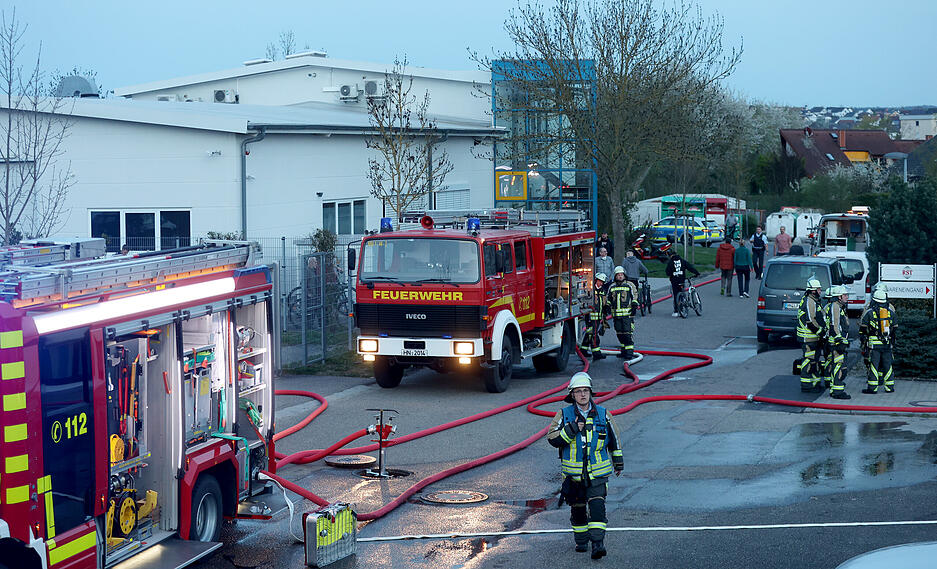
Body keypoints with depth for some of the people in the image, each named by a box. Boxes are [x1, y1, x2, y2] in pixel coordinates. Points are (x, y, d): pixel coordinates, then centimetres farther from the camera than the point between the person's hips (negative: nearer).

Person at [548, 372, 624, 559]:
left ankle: (598, 543, -16)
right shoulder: (564, 415, -1)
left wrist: (618, 462, 19)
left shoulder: (603, 415, 2)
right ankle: (581, 540, 28)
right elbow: (552, 439, -7)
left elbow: (614, 440, 14)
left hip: (597, 472, -1)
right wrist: (571, 430, -20)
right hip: (573, 472, 1)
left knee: (597, 505, -14)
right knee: (578, 507, 11)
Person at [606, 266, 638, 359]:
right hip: (616, 314, 5)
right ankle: (623, 350, 18)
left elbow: (635, 296, 4)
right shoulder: (612, 287, 14)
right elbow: (609, 299, 25)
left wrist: (634, 307, -4)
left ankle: (630, 352, -9)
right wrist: (608, 307, 17)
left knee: (627, 333, -10)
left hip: (627, 314, -5)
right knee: (619, 333, 7)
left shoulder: (630, 285, 3)